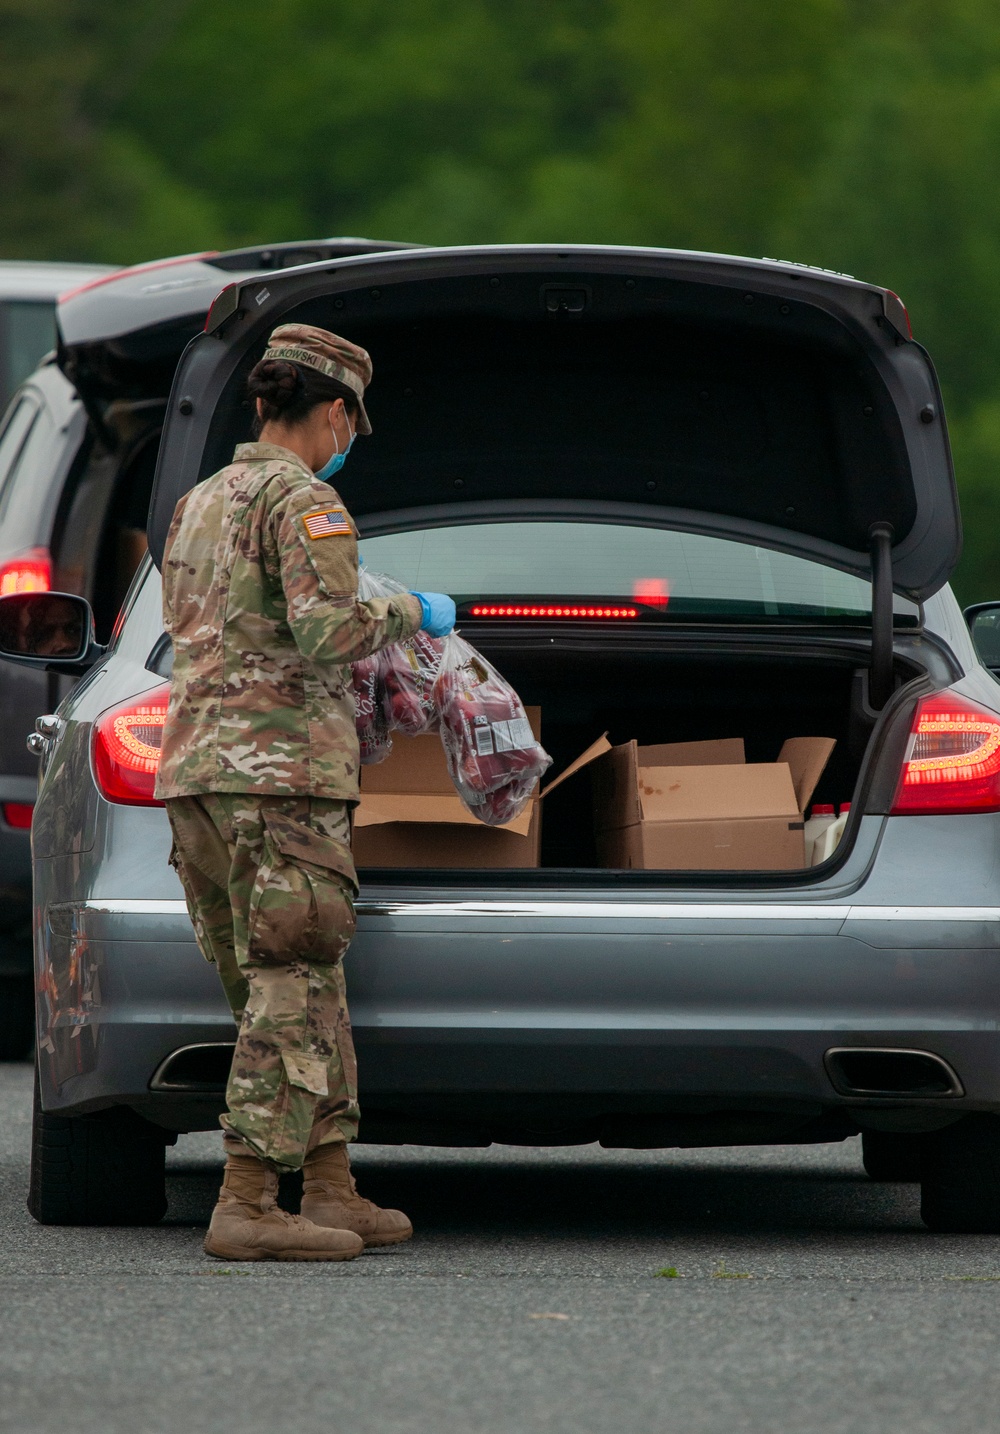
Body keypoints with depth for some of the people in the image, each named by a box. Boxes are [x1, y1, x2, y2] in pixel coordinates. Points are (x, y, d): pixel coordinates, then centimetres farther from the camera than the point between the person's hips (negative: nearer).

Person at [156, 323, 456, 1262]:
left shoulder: (199, 505, 20)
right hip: (280, 771, -9)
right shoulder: (302, 500, -8)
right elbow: (330, 629, -21)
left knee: (297, 996, 12)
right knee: (290, 995, -8)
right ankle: (246, 1206, -14)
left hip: (194, 770, 9)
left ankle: (332, 1191, 12)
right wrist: (409, 614, -2)